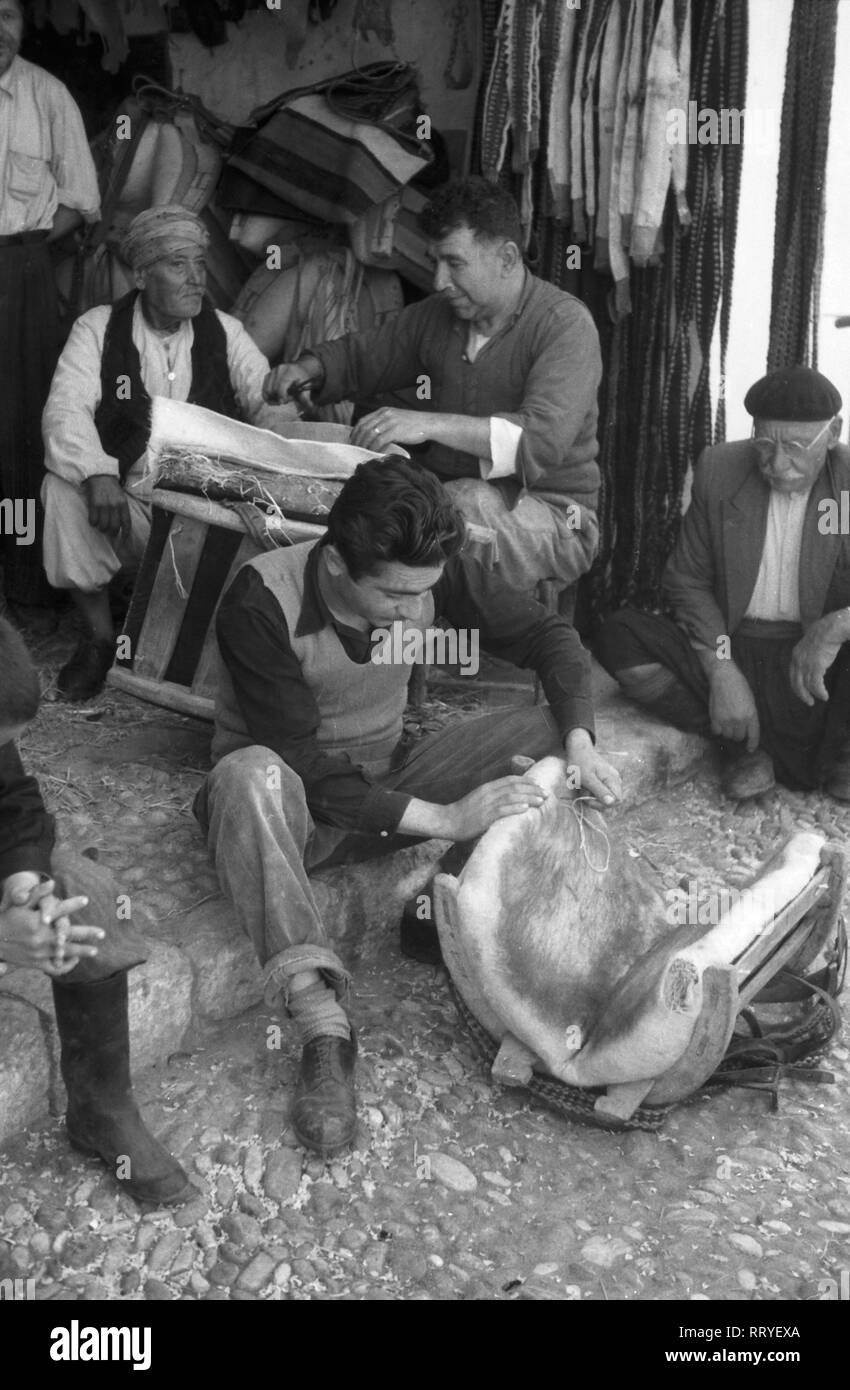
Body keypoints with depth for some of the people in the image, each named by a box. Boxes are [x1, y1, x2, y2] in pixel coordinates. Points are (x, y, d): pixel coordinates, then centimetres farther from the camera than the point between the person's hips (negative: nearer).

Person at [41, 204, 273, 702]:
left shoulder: (225, 331, 10)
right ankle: (99, 638, -10)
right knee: (64, 489, -29)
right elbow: (66, 411, -11)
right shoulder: (97, 328, 3)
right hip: (126, 503, -1)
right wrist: (98, 476, -30)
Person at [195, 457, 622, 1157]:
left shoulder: (431, 572, -13)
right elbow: (302, 763, -29)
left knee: (544, 732, -14)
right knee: (249, 774, -41)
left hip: (387, 776, 5)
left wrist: (580, 742, -20)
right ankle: (323, 1026, -45)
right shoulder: (260, 604, -26)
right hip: (292, 802, -4)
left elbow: (548, 632, -3)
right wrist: (444, 820, -34)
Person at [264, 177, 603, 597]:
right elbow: (360, 357, 25)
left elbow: (545, 438, -27)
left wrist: (430, 424, -34)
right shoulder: (435, 314, 9)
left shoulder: (565, 325, -12)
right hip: (443, 493, 6)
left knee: (468, 501, -38)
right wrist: (308, 368, 2)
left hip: (548, 512, -5)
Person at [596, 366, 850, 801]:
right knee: (618, 638, -19)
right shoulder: (719, 469, -5)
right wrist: (721, 669, -13)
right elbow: (688, 580, 0)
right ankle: (743, 744, -9)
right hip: (730, 646, 3)